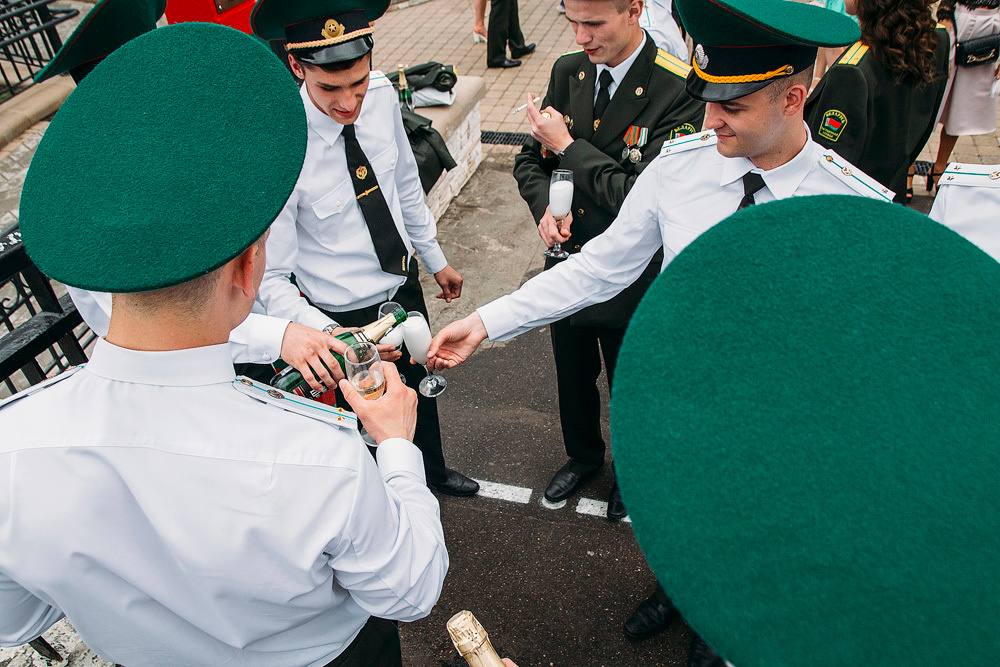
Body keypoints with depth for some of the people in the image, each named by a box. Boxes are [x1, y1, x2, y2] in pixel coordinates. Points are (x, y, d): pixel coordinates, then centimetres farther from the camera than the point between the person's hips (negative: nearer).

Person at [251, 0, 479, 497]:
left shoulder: (382, 96, -13)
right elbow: (270, 280, -26)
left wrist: (436, 260, 13)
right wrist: (333, 336, -41)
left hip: (404, 284, 6)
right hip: (347, 315, -6)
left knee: (419, 384, 29)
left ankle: (433, 471, 61)